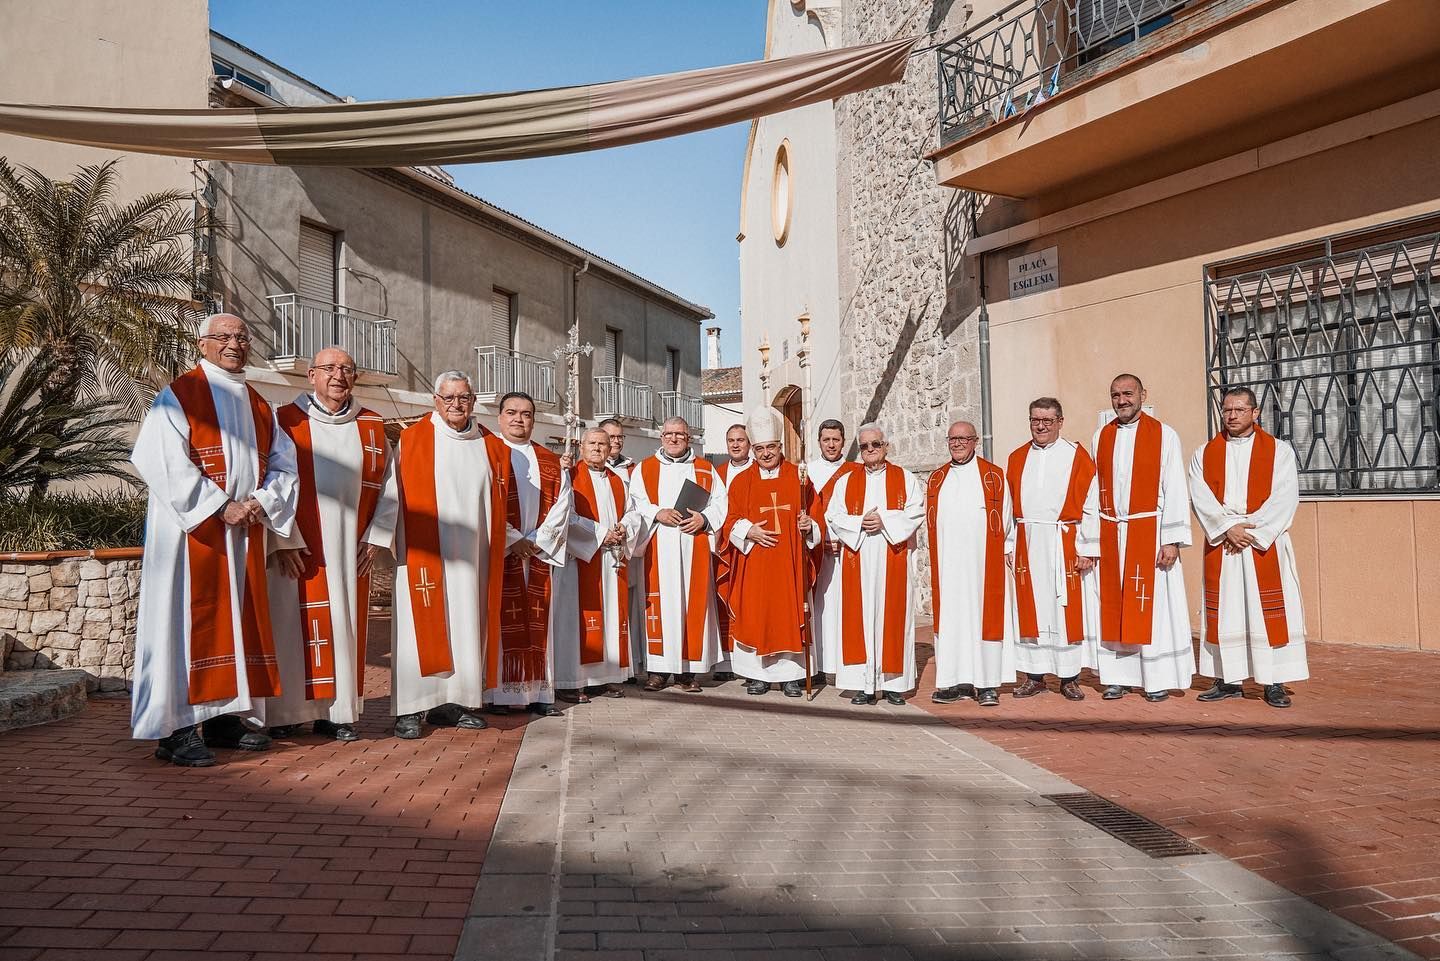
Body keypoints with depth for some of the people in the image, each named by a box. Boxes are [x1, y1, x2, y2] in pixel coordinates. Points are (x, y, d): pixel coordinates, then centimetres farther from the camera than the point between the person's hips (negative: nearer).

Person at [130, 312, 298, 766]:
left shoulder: (258, 405, 15)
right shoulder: (179, 396, -3)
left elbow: (283, 464, 11)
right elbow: (165, 462, -15)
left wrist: (260, 502, -8)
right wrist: (220, 507, -19)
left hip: (244, 531, 7)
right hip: (190, 529, -6)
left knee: (236, 619, 8)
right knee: (187, 620, -6)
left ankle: (223, 717, 17)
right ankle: (176, 730, -3)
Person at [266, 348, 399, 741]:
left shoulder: (372, 427, 10)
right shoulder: (286, 422, -1)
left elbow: (388, 484, 11)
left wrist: (375, 538, 3)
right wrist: (283, 540, -11)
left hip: (351, 548, 3)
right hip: (297, 548, -3)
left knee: (345, 627, 5)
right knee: (294, 627, 0)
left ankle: (337, 713, 12)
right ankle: (286, 713, 10)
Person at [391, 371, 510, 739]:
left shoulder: (491, 446, 12)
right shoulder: (413, 439, 0)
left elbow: (499, 503, 18)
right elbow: (400, 496, -3)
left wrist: (497, 548, 12)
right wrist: (412, 546, -11)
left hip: (471, 556, 4)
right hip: (426, 553, -4)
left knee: (466, 626, 6)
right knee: (422, 626, -5)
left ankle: (453, 702, 15)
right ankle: (409, 710, -1)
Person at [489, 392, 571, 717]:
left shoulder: (552, 463, 14)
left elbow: (561, 505, 6)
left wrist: (538, 540, -7)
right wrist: (514, 540, -13)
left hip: (539, 553, 4)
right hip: (499, 553, -4)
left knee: (538, 623, 4)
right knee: (502, 620, -4)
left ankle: (538, 693, 8)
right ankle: (498, 693, 2)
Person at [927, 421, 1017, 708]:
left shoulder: (994, 477, 3)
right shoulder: (937, 479, 12)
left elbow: (1006, 520, 4)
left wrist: (1006, 552, 0)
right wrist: (940, 552, 9)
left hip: (984, 561, -3)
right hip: (948, 563, 3)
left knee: (985, 616, -1)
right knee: (951, 617, 3)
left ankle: (987, 684, 4)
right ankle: (959, 681, 10)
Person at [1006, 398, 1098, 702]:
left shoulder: (1077, 456, -1)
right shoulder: (1017, 458, 10)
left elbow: (1090, 505, -5)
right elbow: (1009, 506, 11)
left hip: (1064, 544, -3)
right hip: (1027, 544, 3)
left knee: (1066, 608, 1)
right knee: (1031, 609, 6)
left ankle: (1069, 678, 10)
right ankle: (1035, 675, 14)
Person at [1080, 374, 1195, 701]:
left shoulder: (1164, 435, -1)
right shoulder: (1101, 436, 9)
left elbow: (1175, 491, -5)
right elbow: (1093, 491, 8)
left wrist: (1171, 540, -11)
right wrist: (1090, 540, 5)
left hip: (1149, 532, -3)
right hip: (1110, 535, 3)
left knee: (1153, 606, 1)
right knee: (1113, 608, 7)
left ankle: (1158, 680, 10)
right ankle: (1117, 677, 15)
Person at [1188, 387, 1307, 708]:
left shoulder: (1279, 451, 2)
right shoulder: (1204, 455, 8)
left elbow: (1284, 499, -7)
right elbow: (1200, 498, -3)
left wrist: (1251, 531, -14)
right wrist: (1229, 528, -15)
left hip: (1265, 544, -2)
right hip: (1221, 546, 2)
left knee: (1269, 612, -1)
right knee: (1224, 612, 5)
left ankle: (1274, 683, 5)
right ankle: (1228, 681, 13)